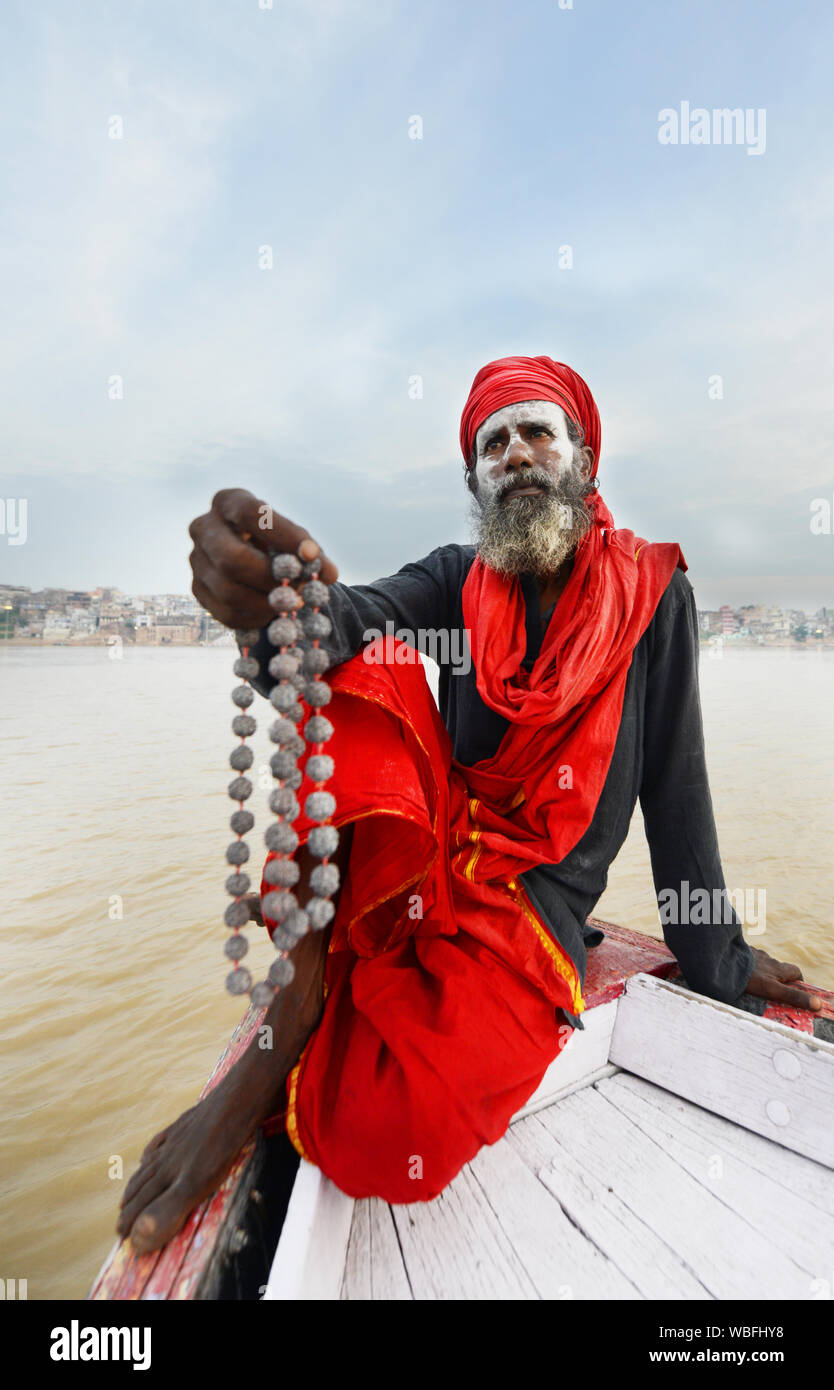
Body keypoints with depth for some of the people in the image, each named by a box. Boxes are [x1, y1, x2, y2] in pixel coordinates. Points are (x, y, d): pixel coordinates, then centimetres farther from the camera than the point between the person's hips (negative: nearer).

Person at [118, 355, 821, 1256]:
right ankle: (294, 1010, -18)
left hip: (532, 900, -2)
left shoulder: (652, 592, 1)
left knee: (388, 1142, -29)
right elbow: (360, 615, -16)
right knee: (366, 671, -24)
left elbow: (675, 785, 3)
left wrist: (717, 958, 9)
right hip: (413, 855, 3)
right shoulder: (460, 578, 6)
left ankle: (294, 1062, 5)